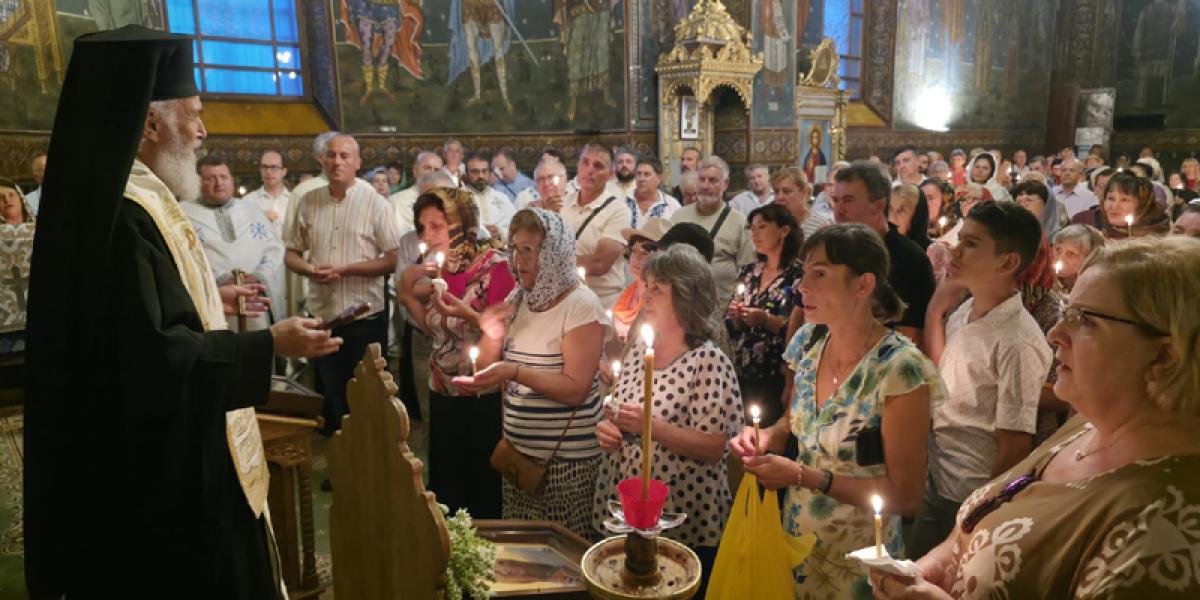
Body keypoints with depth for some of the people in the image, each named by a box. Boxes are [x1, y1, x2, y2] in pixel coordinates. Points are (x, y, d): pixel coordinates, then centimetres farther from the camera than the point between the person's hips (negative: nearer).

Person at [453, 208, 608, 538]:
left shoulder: (581, 305, -13)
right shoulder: (517, 298, 7)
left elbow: (575, 389, -20)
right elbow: (487, 372, 12)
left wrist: (515, 371, -30)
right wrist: (491, 336, -8)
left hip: (567, 460, -6)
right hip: (518, 450, 6)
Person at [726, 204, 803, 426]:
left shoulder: (799, 273, -6)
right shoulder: (749, 272, 12)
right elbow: (731, 326, 15)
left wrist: (765, 320, -21)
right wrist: (736, 317, -4)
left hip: (778, 378, -5)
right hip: (743, 375, 5)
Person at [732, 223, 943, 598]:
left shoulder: (899, 370, -24)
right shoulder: (808, 341, -5)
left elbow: (906, 496, -19)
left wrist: (805, 477, -25)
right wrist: (766, 437, -11)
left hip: (853, 562, -5)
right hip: (793, 537, 6)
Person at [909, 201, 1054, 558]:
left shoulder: (1017, 343, -23)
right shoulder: (963, 312, -1)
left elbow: (1015, 448, -19)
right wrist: (938, 303, 5)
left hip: (971, 502, -7)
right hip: (935, 486, 7)